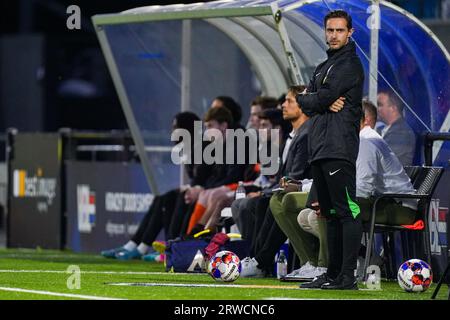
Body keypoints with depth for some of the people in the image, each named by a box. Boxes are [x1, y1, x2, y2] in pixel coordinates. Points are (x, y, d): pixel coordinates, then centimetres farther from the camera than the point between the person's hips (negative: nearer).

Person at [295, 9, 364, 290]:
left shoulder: (350, 64, -5)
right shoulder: (323, 68, 25)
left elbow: (323, 97, -14)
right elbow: (306, 103, 15)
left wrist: (308, 99, 7)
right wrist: (323, 103, -5)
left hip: (339, 148, -10)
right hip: (320, 149, 10)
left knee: (347, 211, -12)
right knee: (331, 214, 12)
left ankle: (348, 276, -18)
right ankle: (333, 274, 17)